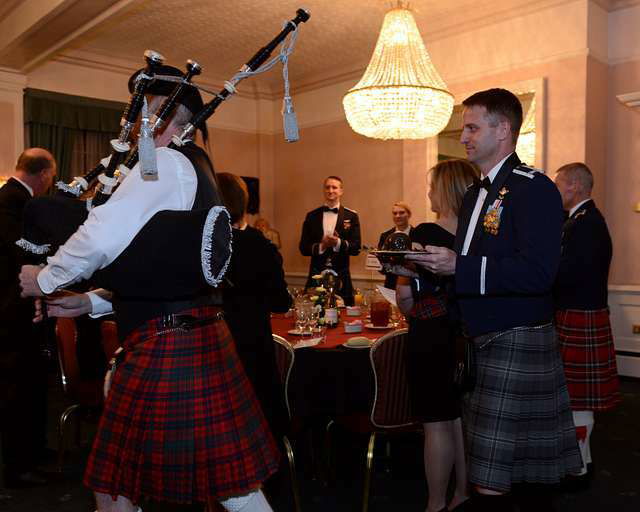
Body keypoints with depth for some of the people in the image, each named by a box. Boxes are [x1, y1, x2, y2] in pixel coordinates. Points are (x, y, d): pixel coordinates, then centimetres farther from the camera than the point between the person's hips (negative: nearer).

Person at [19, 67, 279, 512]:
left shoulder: (165, 162, -10)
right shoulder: (193, 166, 19)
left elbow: (104, 236, -19)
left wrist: (46, 279, -1)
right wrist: (91, 301, 15)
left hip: (167, 345, -9)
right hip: (194, 335, 9)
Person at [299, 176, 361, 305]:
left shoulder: (351, 216, 5)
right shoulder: (312, 216, 9)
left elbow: (356, 248, 0)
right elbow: (303, 248, 5)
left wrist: (339, 243, -18)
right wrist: (320, 246, -14)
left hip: (341, 276, -1)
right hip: (316, 275, 1)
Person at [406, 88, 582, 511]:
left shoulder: (534, 189, -13)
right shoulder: (475, 193, 16)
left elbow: (537, 273, -24)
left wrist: (458, 265, -23)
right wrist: (428, 266, 2)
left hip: (517, 341, -8)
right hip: (486, 341, 9)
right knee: (527, 465, 20)